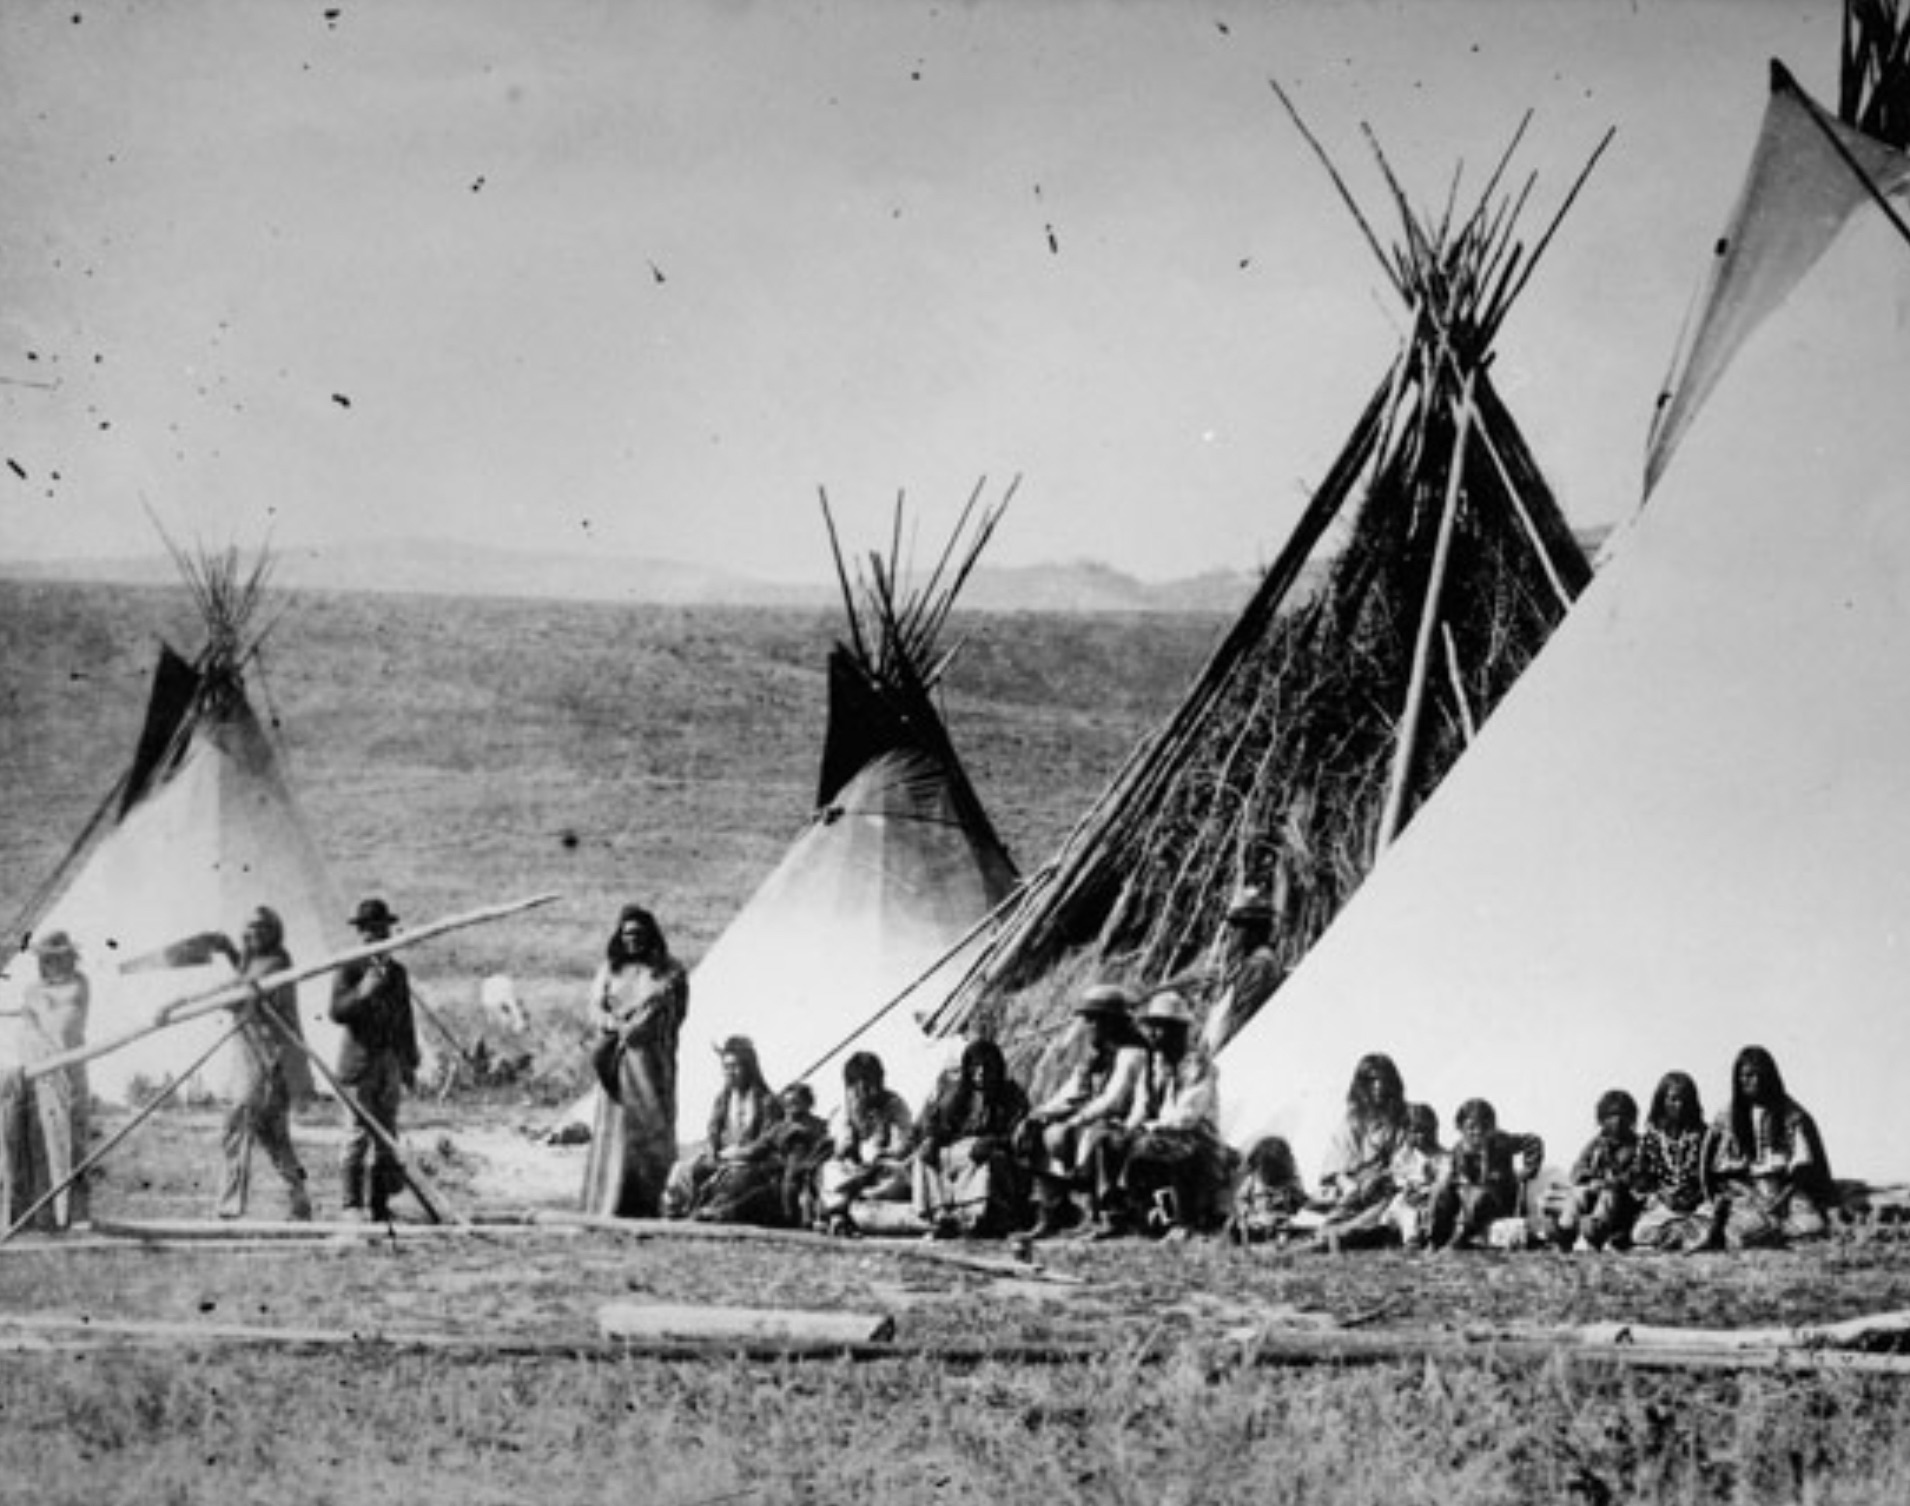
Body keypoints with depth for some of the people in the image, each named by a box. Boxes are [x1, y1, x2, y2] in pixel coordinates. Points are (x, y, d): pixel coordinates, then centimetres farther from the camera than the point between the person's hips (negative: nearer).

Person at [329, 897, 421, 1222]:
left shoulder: (397, 972, 14)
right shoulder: (349, 970, -4)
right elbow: (337, 1011, -16)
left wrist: (410, 1064, 17)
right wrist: (362, 992, -31)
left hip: (391, 1063, 6)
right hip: (360, 1061, -6)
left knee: (387, 1135, 7)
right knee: (359, 1133, -8)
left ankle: (379, 1204, 12)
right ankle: (353, 1204, -4)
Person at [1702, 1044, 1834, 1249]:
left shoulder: (1792, 1115, 6)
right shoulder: (1727, 1119, 10)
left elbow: (1803, 1166, 2)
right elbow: (1722, 1174, 8)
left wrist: (1782, 1197, -13)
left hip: (1787, 1189, 1)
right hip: (1745, 1192, 0)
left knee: (1812, 1229, -32)